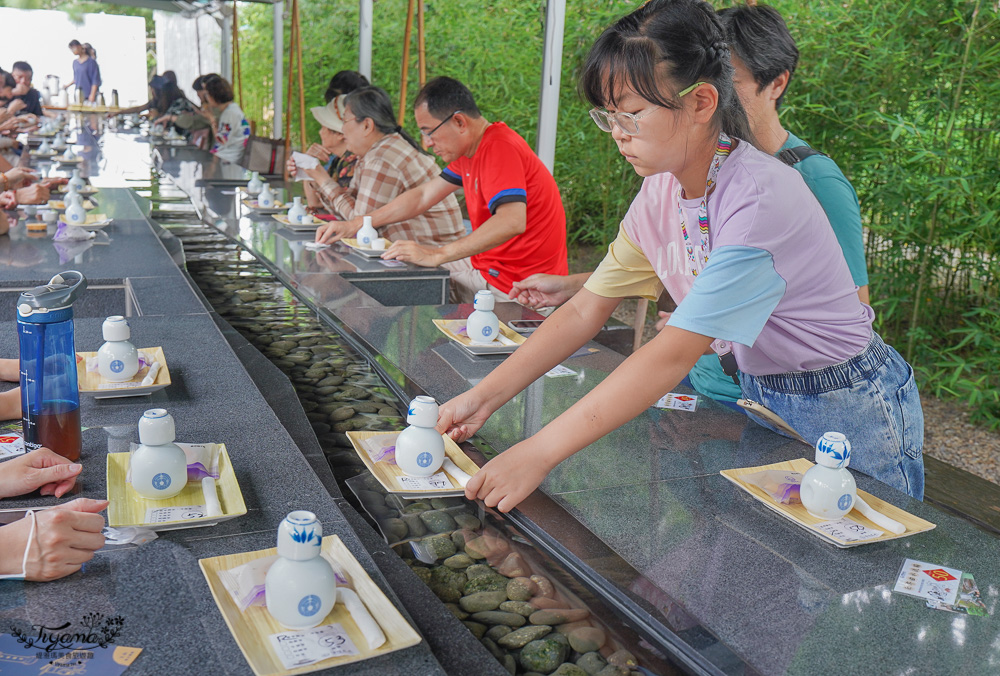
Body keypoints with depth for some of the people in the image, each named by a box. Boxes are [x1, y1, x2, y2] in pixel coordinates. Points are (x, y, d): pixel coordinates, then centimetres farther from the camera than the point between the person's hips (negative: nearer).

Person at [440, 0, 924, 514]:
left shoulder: (762, 198, -31)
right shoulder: (660, 191, -7)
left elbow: (675, 353, -37)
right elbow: (587, 310, -5)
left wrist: (539, 453, -39)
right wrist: (483, 398, -15)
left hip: (844, 412, -6)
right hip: (759, 394, 7)